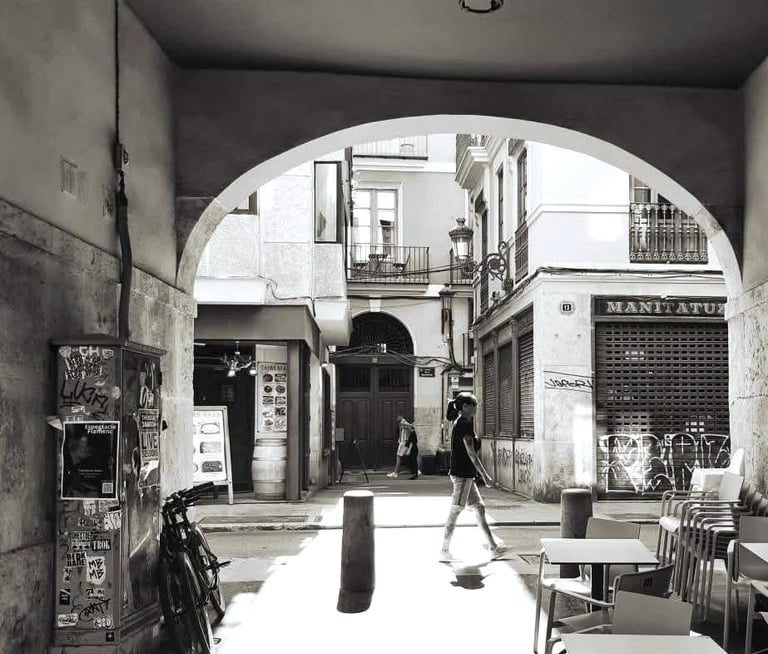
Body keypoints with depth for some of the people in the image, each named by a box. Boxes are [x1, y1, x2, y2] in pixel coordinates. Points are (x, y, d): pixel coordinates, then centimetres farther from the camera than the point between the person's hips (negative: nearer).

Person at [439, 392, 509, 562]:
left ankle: (493, 548, 14)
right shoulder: (464, 424, -15)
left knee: (479, 507, 11)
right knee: (455, 511, -4)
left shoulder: (459, 422, 14)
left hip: (465, 474, 10)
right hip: (462, 474, -10)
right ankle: (445, 551, 3)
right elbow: (471, 453, -18)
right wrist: (485, 475, -16)